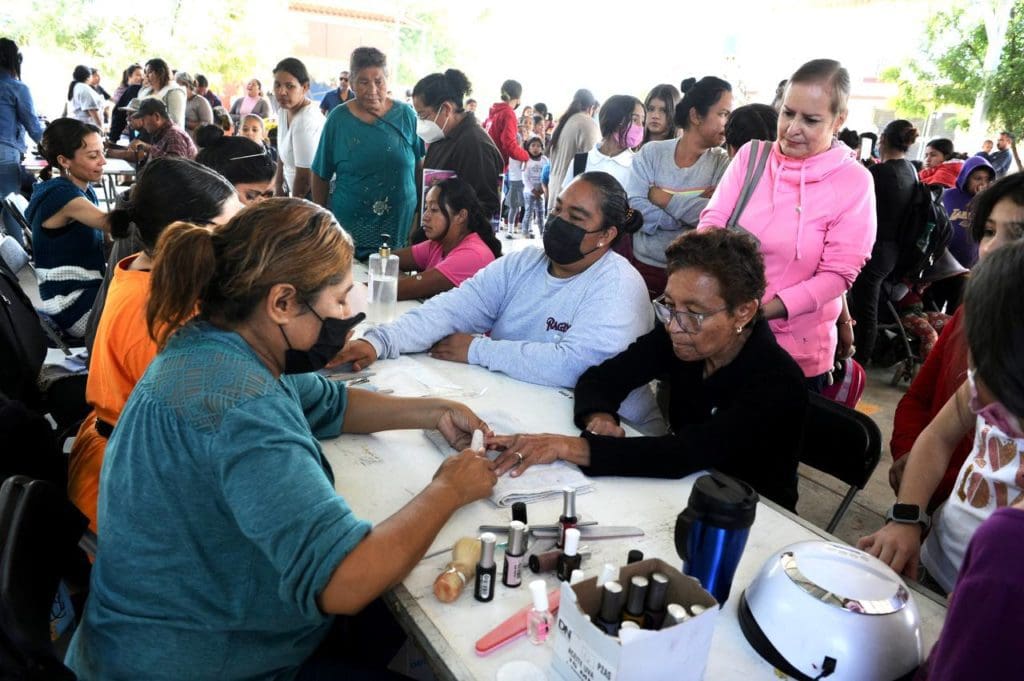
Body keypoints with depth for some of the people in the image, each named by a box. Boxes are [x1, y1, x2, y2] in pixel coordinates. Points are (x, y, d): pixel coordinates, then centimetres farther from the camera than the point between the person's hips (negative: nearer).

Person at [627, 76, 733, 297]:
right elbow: (633, 208, -14)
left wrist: (664, 198, -14)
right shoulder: (652, 152, -1)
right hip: (643, 266, 1)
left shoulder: (722, 162, -2)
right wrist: (694, 210, -17)